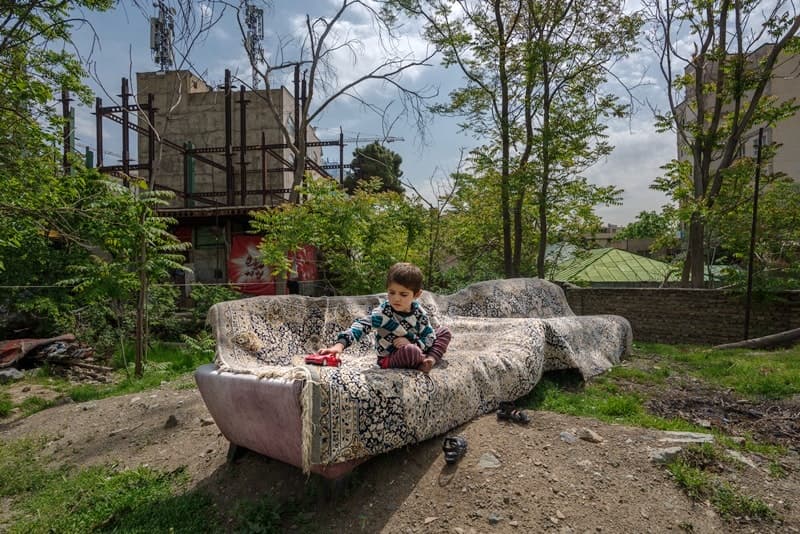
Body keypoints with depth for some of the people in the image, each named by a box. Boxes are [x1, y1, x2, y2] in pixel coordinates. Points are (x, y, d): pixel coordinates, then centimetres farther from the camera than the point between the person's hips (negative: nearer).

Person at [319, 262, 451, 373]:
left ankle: (431, 359, -17)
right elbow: (361, 326, -32)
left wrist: (411, 342, -23)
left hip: (415, 349, 6)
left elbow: (429, 337, -3)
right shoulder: (382, 312, -21)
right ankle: (426, 360, -6)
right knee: (411, 351, -39)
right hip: (391, 358, -6)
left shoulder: (419, 313, -7)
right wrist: (340, 344, -46)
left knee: (444, 331, 3)